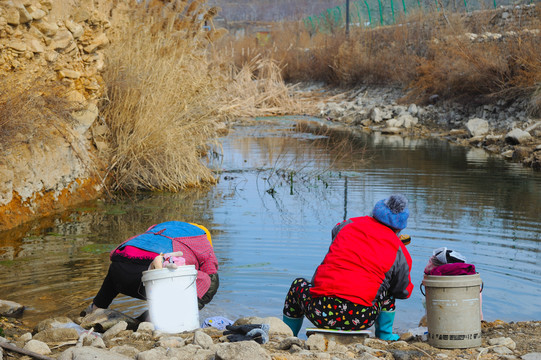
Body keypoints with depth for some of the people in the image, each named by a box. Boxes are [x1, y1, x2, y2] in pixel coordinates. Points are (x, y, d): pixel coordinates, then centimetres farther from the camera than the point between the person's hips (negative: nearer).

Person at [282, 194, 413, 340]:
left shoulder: (347, 226, 11)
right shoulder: (398, 251, 7)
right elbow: (404, 292, 16)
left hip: (320, 313, 1)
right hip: (360, 320, 0)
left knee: (298, 284, 34)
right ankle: (384, 335, 33)